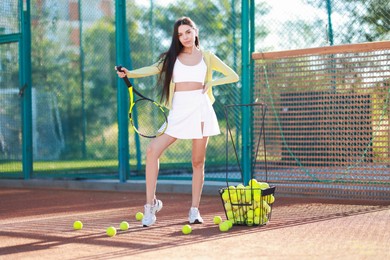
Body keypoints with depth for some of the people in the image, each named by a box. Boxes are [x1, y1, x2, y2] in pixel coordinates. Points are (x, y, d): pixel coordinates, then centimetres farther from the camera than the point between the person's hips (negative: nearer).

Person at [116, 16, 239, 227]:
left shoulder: (207, 57, 11)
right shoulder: (172, 57, 12)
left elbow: (233, 76, 13)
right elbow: (153, 69, -4)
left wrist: (211, 83, -2)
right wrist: (130, 73, -21)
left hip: (200, 109, 0)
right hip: (177, 112, 0)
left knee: (198, 162, 2)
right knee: (152, 151, -16)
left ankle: (194, 210, 12)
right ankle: (151, 203, -9)